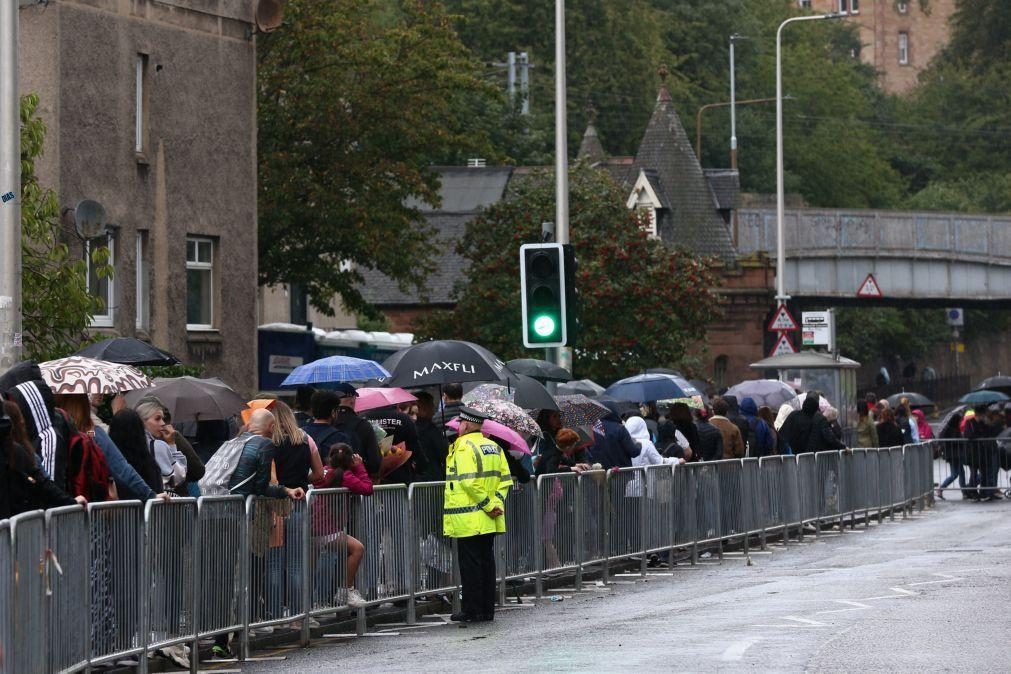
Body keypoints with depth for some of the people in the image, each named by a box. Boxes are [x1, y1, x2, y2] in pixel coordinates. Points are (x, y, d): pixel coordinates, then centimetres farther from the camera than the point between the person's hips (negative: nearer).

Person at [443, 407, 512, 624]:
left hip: (469, 520, -8)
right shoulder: (493, 447, 13)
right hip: (489, 522, 8)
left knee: (470, 565, -3)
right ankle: (487, 609, 15)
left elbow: (469, 482, -21)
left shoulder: (464, 447, -12)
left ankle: (472, 610, -2)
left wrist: (488, 505, -14)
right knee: (486, 562, 12)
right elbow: (505, 479, 9)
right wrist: (497, 503, 0)